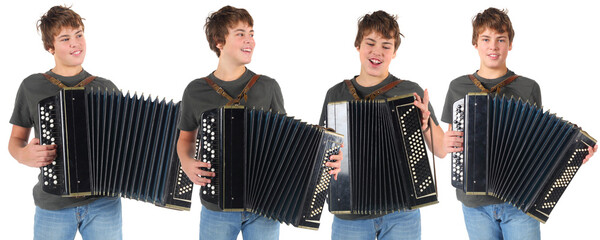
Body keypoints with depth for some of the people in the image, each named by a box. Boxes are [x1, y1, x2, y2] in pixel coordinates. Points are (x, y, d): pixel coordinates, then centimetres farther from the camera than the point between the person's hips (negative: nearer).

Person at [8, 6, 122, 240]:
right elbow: (16, 139, 9)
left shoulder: (106, 88, 6)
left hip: (103, 203, 1)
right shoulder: (31, 87, 3)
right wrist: (24, 155, -13)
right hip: (53, 207, -1)